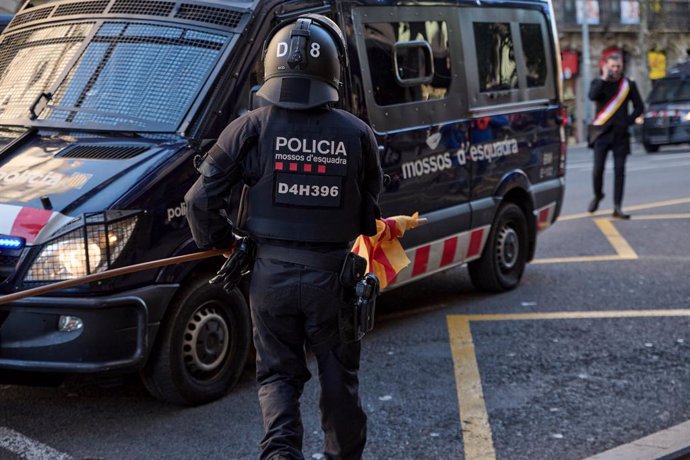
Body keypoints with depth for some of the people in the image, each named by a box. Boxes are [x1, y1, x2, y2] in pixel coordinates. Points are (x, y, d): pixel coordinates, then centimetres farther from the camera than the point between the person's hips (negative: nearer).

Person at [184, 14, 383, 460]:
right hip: (331, 275, 1)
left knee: (278, 373, 14)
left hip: (272, 273, 0)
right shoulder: (356, 133, -4)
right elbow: (371, 214, 4)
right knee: (339, 376, 18)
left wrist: (219, 240, 10)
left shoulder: (253, 128, -7)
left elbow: (201, 199, -7)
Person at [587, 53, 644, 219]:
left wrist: (628, 121, -3)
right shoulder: (599, 82, 4)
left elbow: (639, 107, 10)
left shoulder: (629, 84, 7)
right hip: (602, 131, -1)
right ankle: (598, 195, 22)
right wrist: (605, 78, -17)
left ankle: (617, 208, 0)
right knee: (598, 167, -6)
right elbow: (593, 96, -18)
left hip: (620, 134, 1)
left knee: (619, 169, -2)